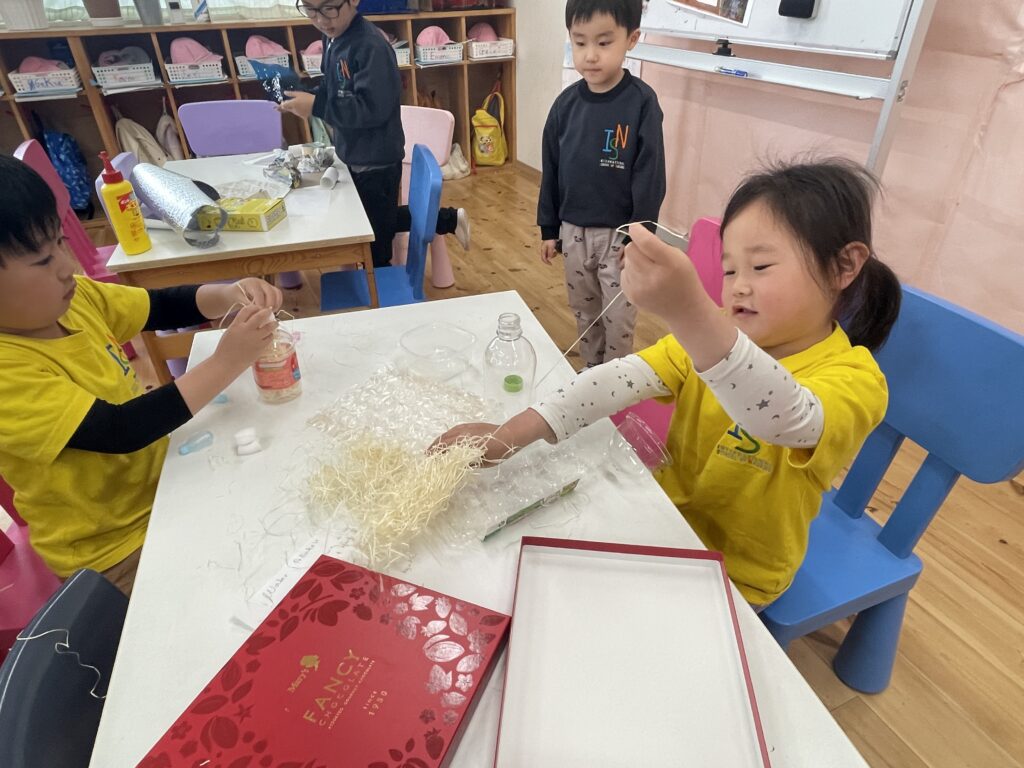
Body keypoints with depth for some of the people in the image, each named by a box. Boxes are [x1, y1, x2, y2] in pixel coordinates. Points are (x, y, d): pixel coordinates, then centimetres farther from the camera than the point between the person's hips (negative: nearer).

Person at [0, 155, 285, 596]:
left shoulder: (71, 299, -6)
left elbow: (166, 307, 2)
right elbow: (119, 431, -34)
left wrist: (230, 295, -18)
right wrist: (225, 364, -35)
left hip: (165, 475, 7)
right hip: (118, 548, -7)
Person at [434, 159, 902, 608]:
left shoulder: (855, 380, -22)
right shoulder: (711, 334, -5)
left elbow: (784, 419, -45)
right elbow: (622, 378, -19)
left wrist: (690, 312, -61)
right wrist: (512, 434, -30)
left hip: (734, 576, -4)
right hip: (668, 515, 5)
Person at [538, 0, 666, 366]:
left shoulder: (642, 102, -12)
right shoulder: (565, 104, -1)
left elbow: (650, 176, -12)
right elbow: (551, 170, 5)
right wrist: (548, 227, 7)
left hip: (620, 233, -4)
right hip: (573, 230, 4)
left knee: (618, 317, 8)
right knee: (584, 312, 18)